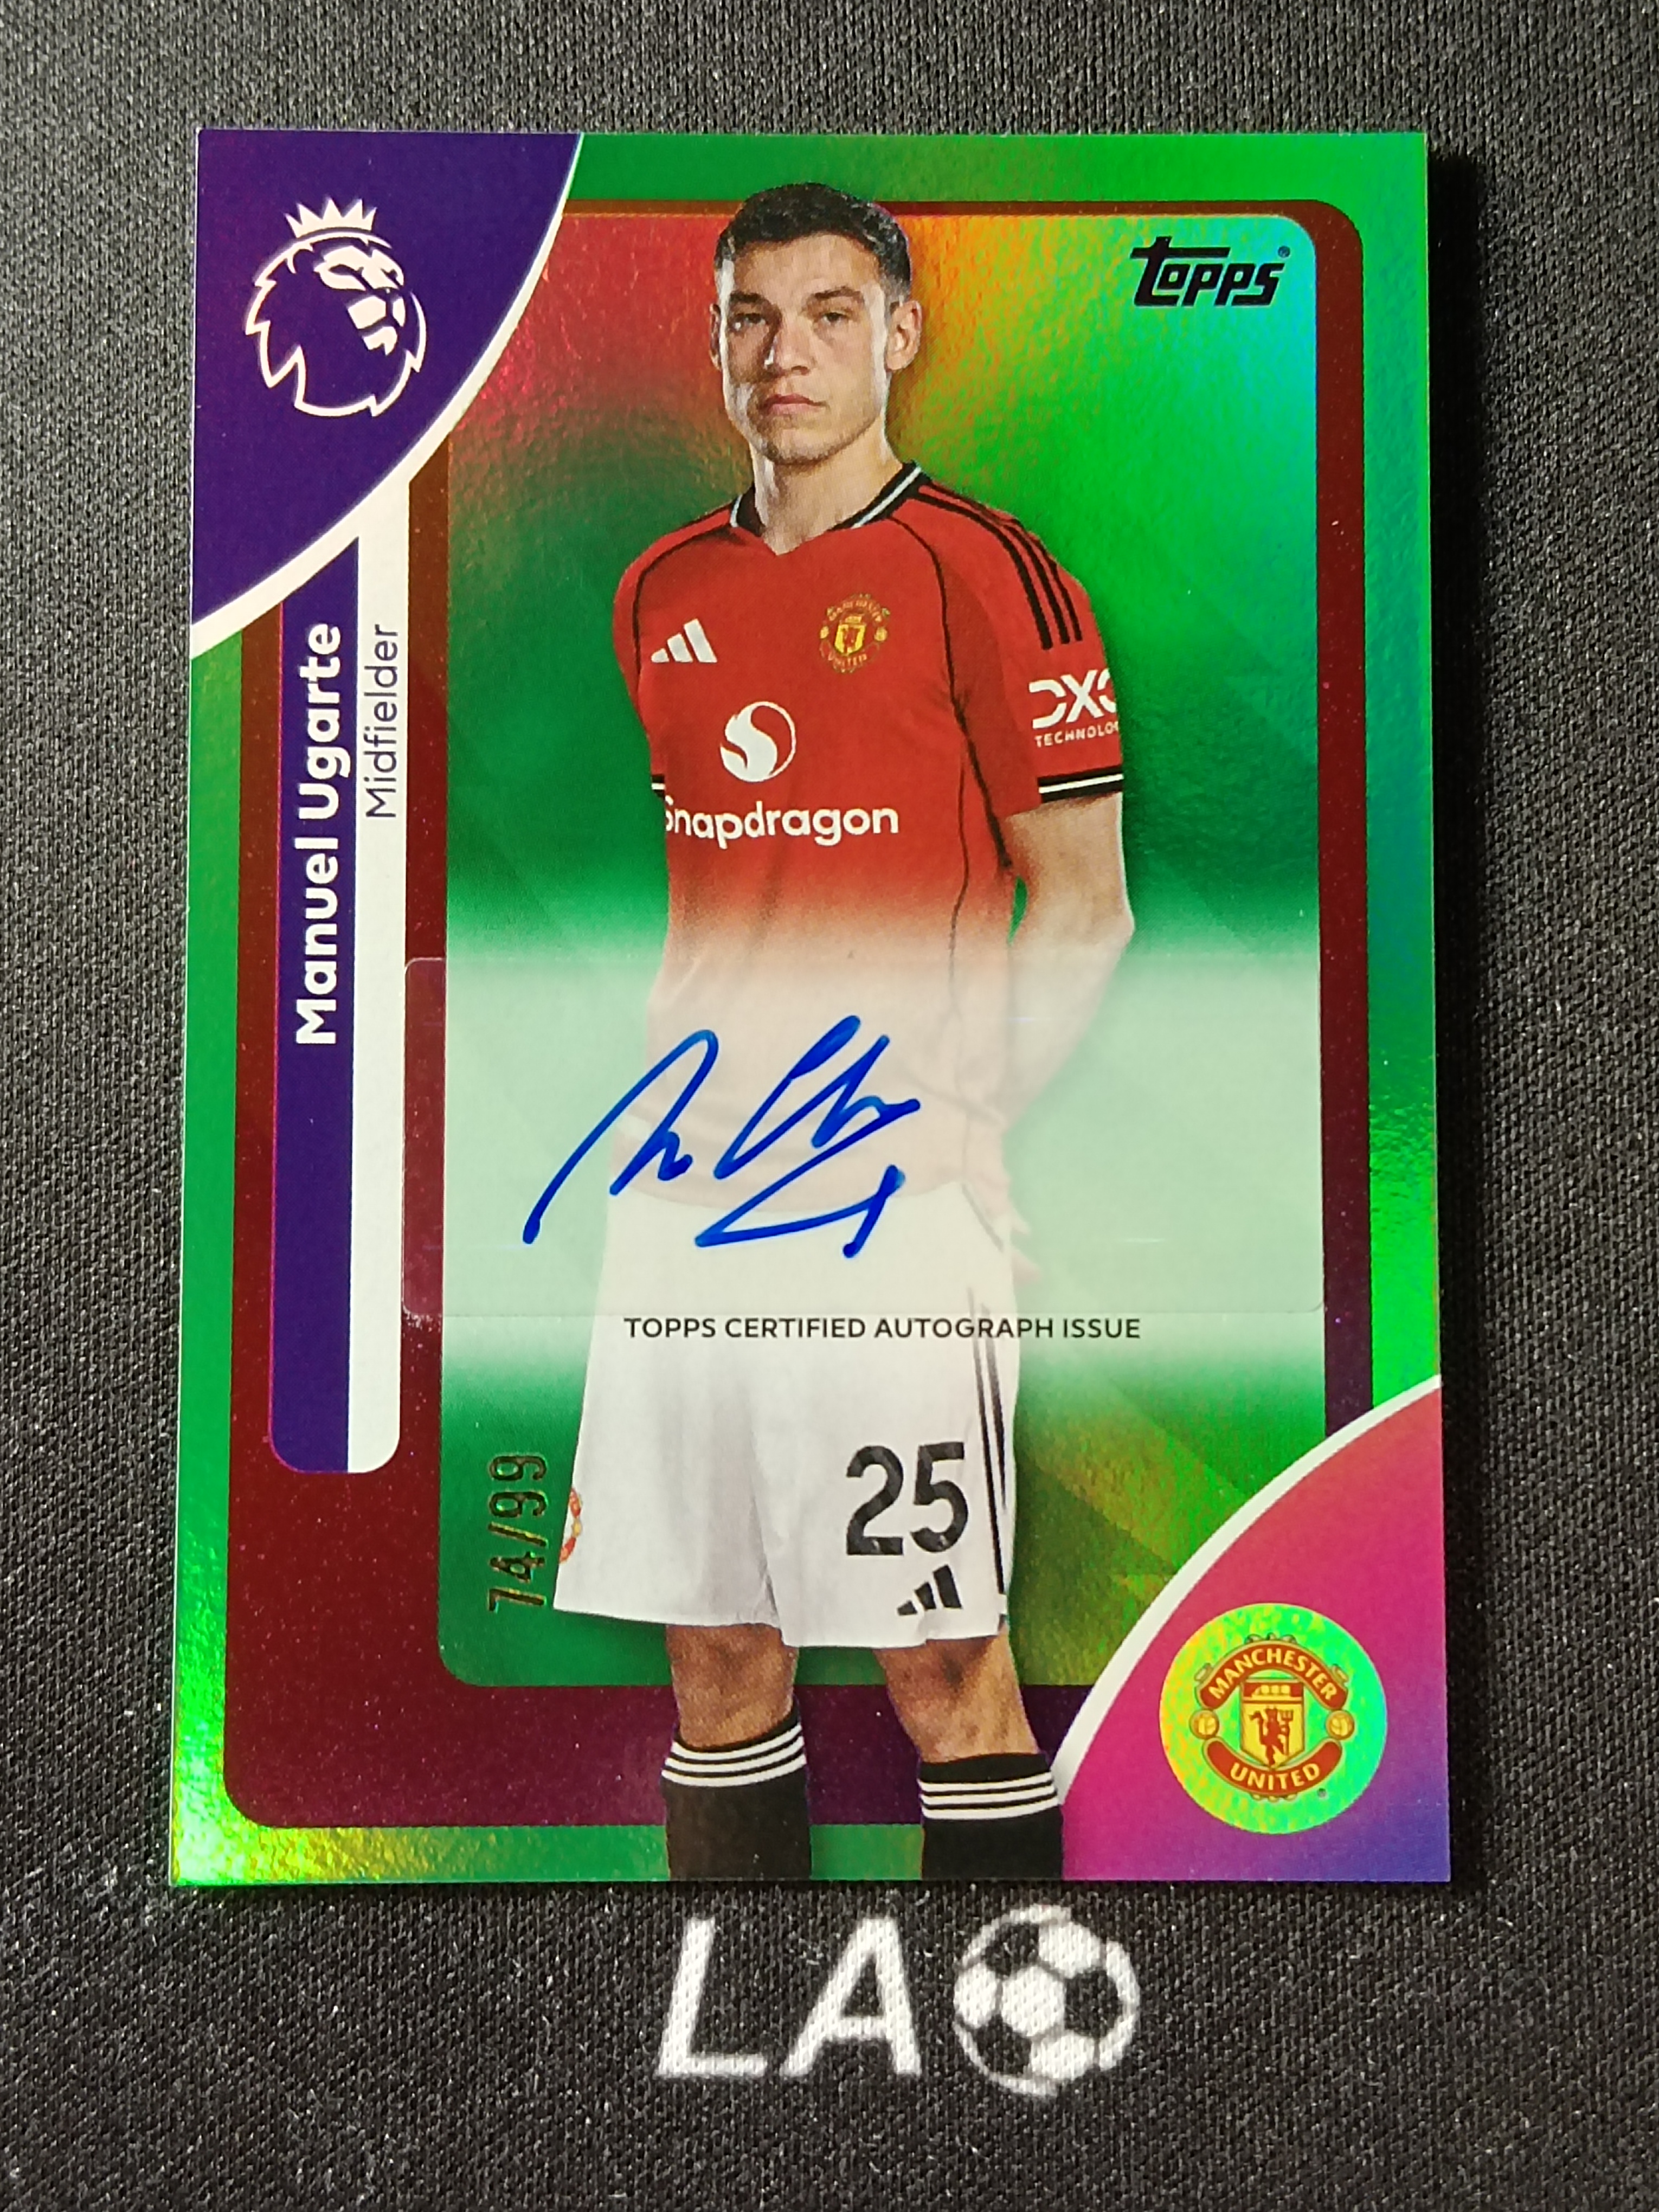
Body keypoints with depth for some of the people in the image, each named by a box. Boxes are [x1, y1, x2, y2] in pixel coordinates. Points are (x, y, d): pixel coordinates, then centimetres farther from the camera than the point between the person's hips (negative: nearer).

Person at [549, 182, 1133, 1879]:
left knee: (940, 1657, 1)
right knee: (713, 1649, 13)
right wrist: (652, 1091, 14)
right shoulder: (661, 591, 15)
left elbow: (1081, 906, -5)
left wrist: (954, 1115, -15)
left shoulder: (984, 573, -3)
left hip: (891, 1184, -5)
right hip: (687, 1181, 6)